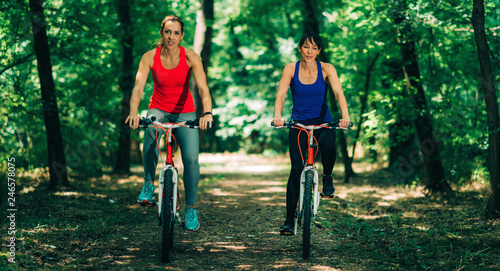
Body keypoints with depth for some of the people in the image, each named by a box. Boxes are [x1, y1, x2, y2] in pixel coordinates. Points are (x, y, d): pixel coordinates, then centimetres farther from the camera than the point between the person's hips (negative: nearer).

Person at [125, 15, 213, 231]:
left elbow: (203, 88, -25)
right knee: (151, 132, -36)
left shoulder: (190, 58, -14)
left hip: (184, 113, 0)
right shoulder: (150, 57, -12)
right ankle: (148, 184, -18)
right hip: (158, 110, 0)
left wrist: (207, 113, -44)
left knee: (191, 159, -17)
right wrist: (133, 113, -42)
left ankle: (190, 209, 3)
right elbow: (138, 87, -23)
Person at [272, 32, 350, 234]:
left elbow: (338, 93, -19)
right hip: (298, 123, 0)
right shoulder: (291, 69, -7)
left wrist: (345, 116, -37)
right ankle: (289, 220, -5)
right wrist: (277, 116, -37)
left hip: (323, 122, 0)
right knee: (296, 168, -12)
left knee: (328, 147, -34)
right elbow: (280, 95, -18)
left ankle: (327, 176, 1)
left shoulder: (326, 69, -7)